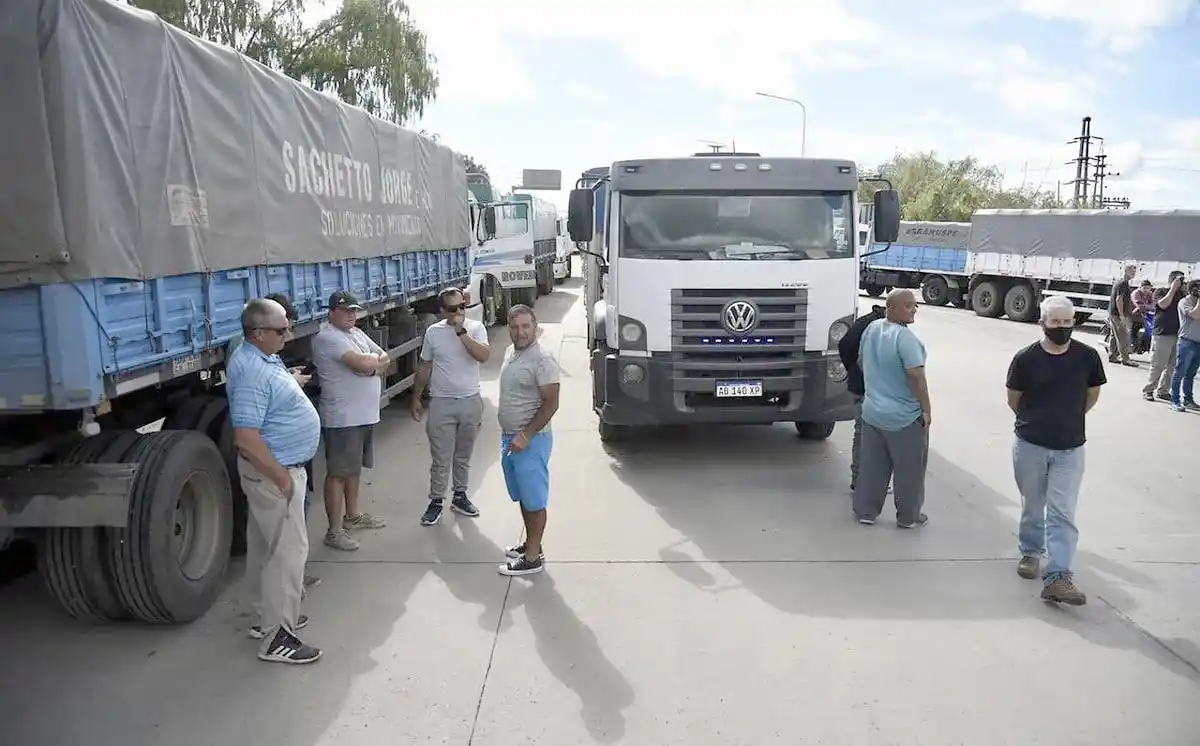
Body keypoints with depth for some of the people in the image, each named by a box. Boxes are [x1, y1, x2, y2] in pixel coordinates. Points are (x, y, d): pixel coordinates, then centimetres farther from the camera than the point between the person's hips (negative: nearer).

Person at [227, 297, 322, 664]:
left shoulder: (264, 358, 8)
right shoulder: (252, 371, -26)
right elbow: (246, 436, -30)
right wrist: (281, 477, -25)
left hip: (277, 467, 11)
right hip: (273, 472, -11)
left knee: (266, 547, 19)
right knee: (288, 550, -5)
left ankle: (269, 616, 32)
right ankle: (276, 636, 3)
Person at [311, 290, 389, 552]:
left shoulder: (357, 333, 15)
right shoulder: (327, 338, -16)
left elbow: (386, 359, 10)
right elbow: (363, 365, -26)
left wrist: (371, 365, -11)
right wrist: (376, 359, -4)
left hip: (366, 415, 9)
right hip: (342, 419, -9)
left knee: (354, 469, 20)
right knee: (338, 473, -3)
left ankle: (352, 515, 35)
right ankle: (334, 531, 4)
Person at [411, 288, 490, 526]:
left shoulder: (476, 328, -5)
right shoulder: (433, 332, -2)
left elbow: (483, 356, -23)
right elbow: (424, 367, 6)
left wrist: (462, 332, -27)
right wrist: (416, 399, 8)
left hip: (470, 402, 1)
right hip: (441, 404, 0)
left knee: (463, 456, 15)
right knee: (441, 459, 4)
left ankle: (460, 496, 30)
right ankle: (436, 501, 18)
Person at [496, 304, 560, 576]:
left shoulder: (542, 359, -18)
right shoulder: (511, 352, 9)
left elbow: (550, 404, -20)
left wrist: (525, 436, -22)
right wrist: (509, 436, 18)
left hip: (531, 440, -9)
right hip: (509, 437, 9)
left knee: (534, 500, 0)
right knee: (522, 497, 18)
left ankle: (533, 558, 8)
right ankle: (530, 544, 32)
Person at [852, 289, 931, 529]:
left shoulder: (871, 329, 4)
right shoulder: (904, 336, -21)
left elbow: (862, 363, 17)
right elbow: (916, 376, -24)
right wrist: (926, 408, -15)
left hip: (872, 411, 7)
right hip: (905, 416, -7)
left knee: (872, 465, 15)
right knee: (908, 469, 9)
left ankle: (865, 511, 22)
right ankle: (908, 517, 20)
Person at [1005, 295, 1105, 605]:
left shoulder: (1088, 357, -7)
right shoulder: (1025, 358, -10)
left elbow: (1092, 395, 10)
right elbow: (1013, 400, 2)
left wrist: (1068, 420, 13)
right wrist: (1036, 422, 10)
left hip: (1070, 448, 0)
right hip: (1030, 445, 0)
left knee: (1062, 513, -4)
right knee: (1032, 506, 16)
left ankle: (1058, 578, -6)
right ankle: (1030, 552, 37)